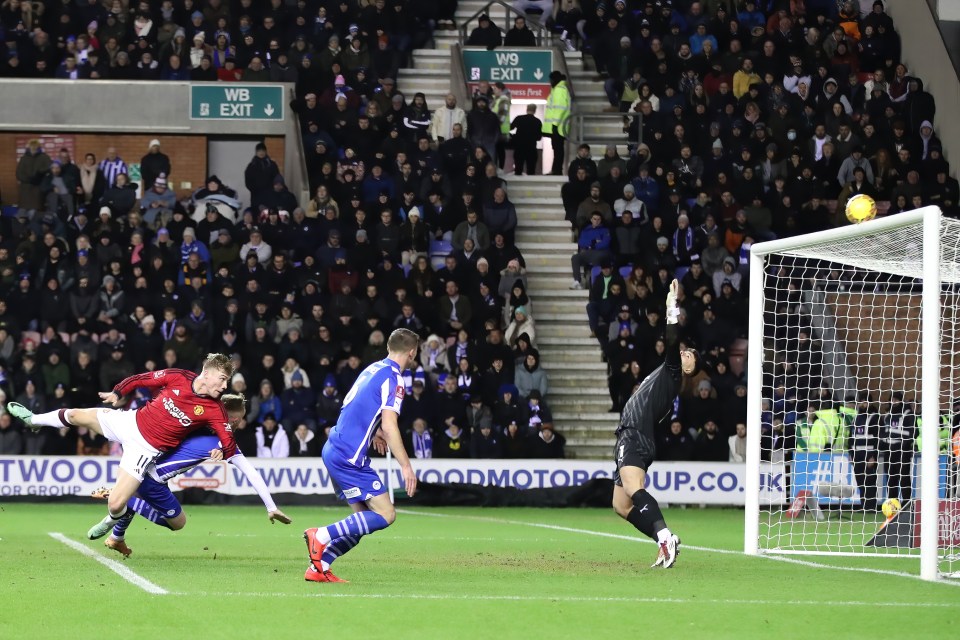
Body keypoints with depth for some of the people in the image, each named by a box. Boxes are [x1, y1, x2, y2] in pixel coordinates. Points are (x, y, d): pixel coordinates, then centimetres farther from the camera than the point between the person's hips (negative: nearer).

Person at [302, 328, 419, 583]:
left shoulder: (373, 369, 16)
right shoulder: (393, 379, -11)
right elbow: (389, 425, -20)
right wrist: (406, 466, -19)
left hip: (334, 450, 9)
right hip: (349, 456, -9)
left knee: (364, 518, 12)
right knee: (386, 514, -11)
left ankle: (318, 568, 6)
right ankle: (322, 535, -15)